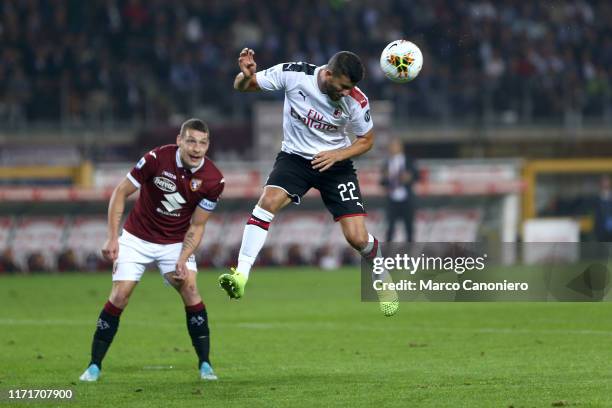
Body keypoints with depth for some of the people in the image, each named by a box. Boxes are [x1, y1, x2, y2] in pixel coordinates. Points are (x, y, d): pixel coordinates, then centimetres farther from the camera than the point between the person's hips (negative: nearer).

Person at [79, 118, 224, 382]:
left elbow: (196, 226, -7)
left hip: (177, 242, 1)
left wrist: (183, 260, -20)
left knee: (189, 289, -19)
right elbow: (121, 192, -11)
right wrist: (112, 237, -16)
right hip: (138, 238, -1)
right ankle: (94, 366, -1)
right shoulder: (157, 159, -22)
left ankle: (205, 365, -9)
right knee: (120, 295, -11)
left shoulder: (213, 180, -16)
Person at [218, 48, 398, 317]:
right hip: (295, 156, 0)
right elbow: (242, 87, -9)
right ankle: (241, 276, -30)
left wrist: (337, 155, -18)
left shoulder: (356, 101, -18)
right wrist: (246, 76, -33)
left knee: (357, 238, -8)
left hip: (336, 163, 0)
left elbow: (366, 140, 0)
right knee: (269, 200, -29)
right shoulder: (293, 74, -19)